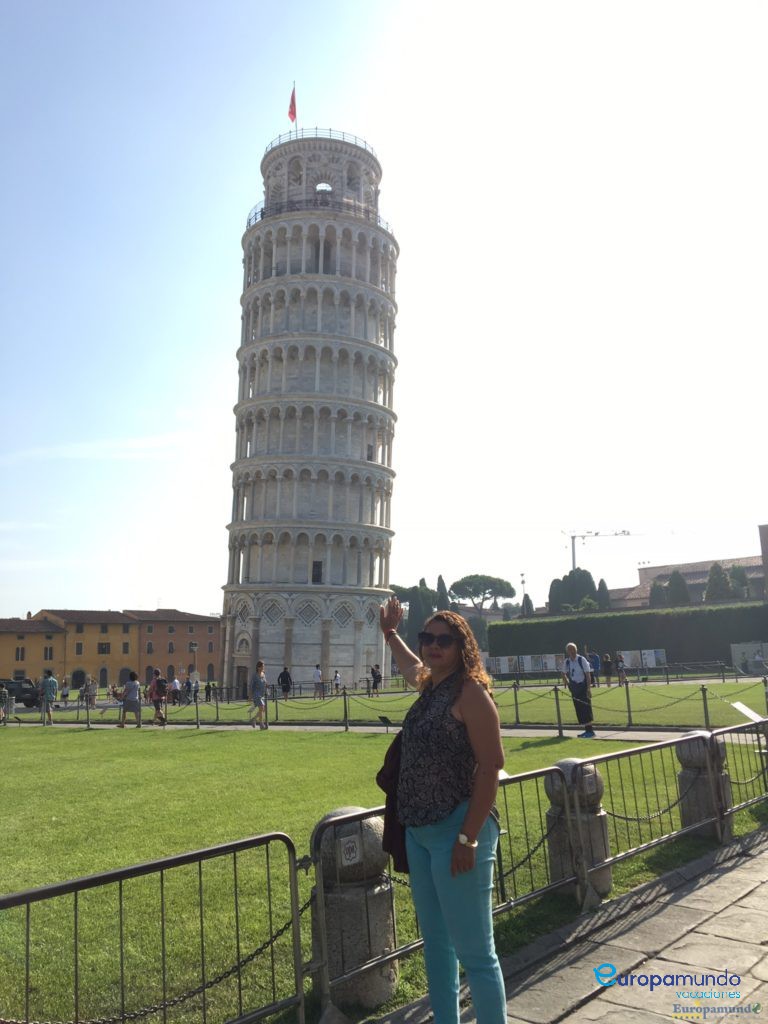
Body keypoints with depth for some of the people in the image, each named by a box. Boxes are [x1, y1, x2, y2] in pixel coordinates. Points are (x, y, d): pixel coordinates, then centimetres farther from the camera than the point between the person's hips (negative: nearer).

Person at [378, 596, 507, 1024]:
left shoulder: (471, 692, -16)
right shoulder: (429, 684, 9)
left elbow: (490, 766, -20)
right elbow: (411, 663, 35)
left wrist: (469, 838, -22)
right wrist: (390, 632, 44)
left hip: (455, 831, -9)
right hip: (419, 831, 9)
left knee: (474, 952, -1)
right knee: (436, 943, 21)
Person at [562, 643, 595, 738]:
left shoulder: (582, 660, -12)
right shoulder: (566, 662, 2)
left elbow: (588, 674, -12)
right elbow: (564, 674, 19)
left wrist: (588, 688, -17)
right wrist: (568, 683, 10)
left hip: (583, 686, -5)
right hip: (574, 687, 5)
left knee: (586, 708, -8)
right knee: (578, 710, 6)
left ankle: (590, 730, -4)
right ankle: (587, 730, 15)